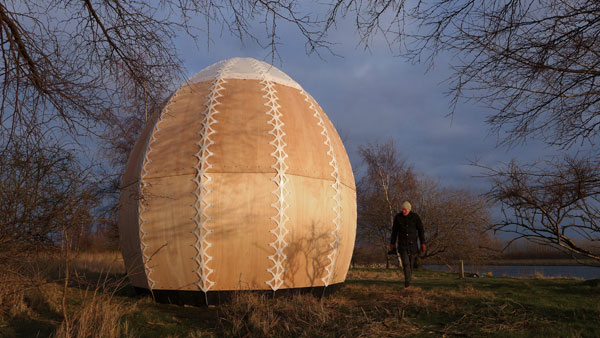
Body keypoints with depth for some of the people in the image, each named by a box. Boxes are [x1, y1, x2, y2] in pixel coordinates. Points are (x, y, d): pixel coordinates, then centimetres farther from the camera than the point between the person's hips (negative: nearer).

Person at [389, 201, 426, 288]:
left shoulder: (415, 217, -7)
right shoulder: (398, 217, -4)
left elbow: (421, 230, -1)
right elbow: (394, 230, 4)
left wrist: (423, 243, -6)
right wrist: (392, 243, 7)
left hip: (412, 242, 1)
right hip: (402, 243, -1)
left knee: (411, 262, 12)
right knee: (405, 262, -13)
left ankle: (409, 276, 37)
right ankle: (407, 281, -13)